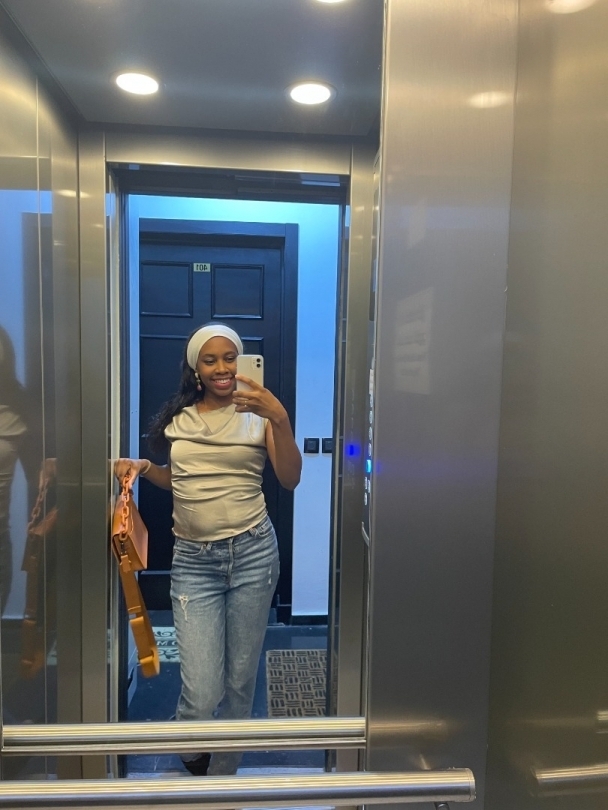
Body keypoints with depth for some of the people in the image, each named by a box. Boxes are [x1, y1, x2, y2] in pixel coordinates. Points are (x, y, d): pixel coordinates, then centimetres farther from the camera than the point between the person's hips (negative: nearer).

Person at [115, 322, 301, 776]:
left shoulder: (258, 414, 1)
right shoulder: (176, 419, 9)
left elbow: (290, 479, -8)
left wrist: (281, 419, -19)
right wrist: (141, 466, 3)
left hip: (252, 552, -1)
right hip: (193, 559, 1)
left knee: (240, 682, 10)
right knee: (201, 693, -2)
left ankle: (222, 776, 37)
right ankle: (190, 758, 35)